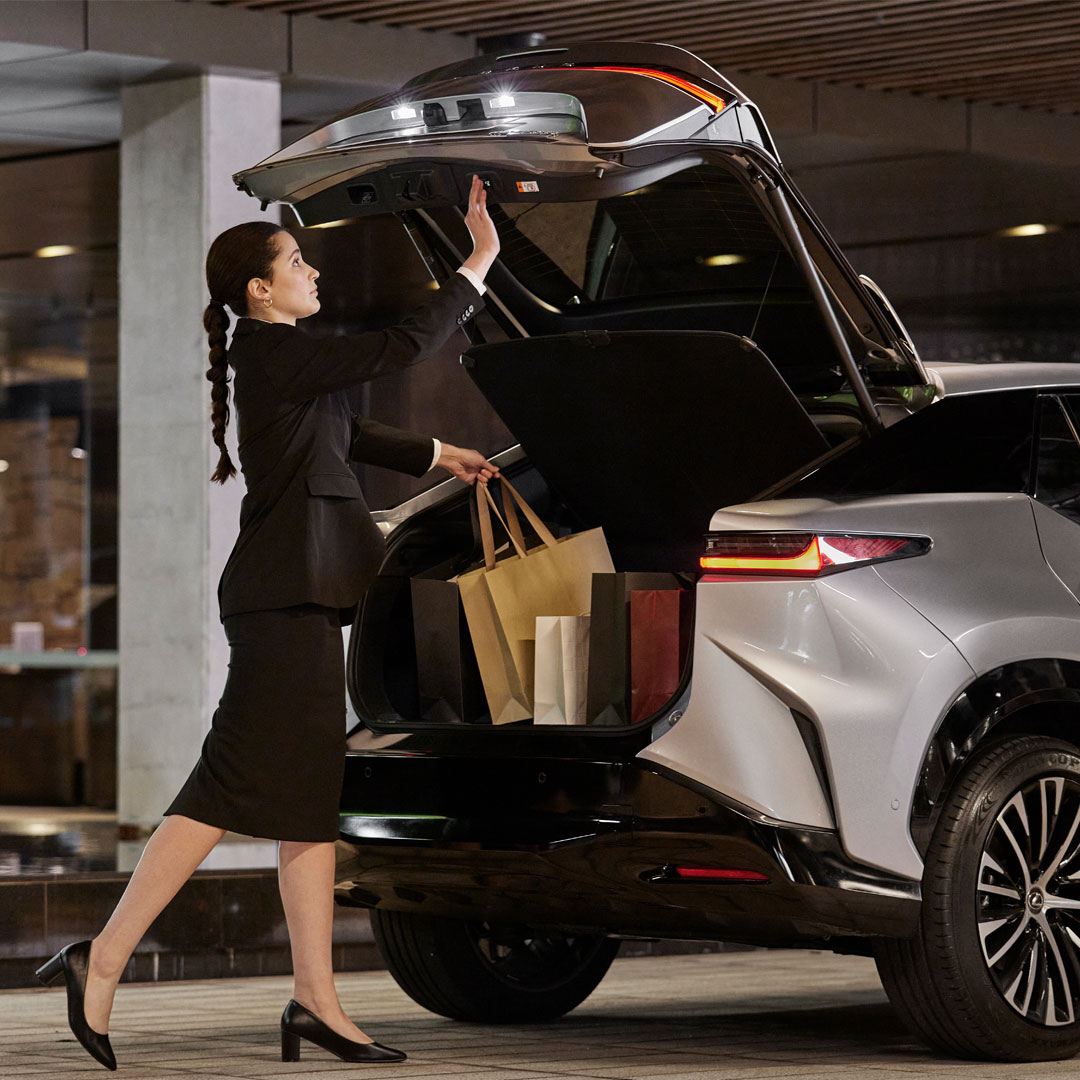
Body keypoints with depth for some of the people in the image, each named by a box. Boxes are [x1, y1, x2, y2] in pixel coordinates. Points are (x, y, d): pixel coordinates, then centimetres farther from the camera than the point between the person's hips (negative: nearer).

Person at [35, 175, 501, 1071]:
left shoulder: (278, 358, 18)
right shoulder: (274, 352, -12)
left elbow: (350, 436, 33)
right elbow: (404, 348, -14)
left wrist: (438, 455, 36)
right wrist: (478, 266, -7)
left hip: (301, 600, 10)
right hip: (286, 595, -10)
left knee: (309, 796, 6)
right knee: (234, 784, -12)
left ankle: (316, 1000, 6)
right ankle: (103, 962, -9)